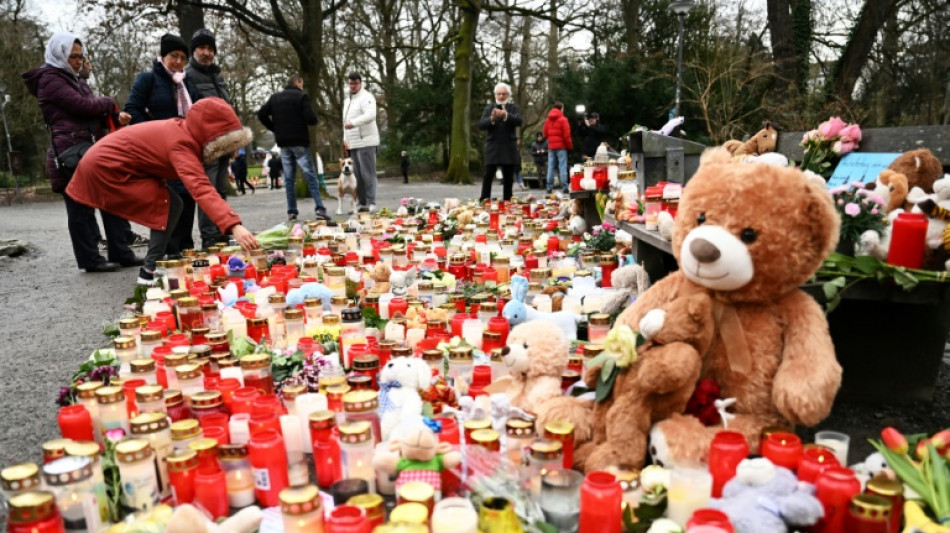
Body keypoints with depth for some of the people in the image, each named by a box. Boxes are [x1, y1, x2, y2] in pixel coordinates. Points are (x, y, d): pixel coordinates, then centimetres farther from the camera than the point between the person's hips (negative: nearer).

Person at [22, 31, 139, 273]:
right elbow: (83, 105, -15)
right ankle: (90, 259, 3)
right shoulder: (50, 79, -5)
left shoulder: (76, 80, 22)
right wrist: (109, 103, 3)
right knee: (81, 207, -4)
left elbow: (96, 109, 15)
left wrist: (116, 116, -6)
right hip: (70, 151, -9)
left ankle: (120, 253, 12)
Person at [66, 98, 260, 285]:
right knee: (169, 205, -14)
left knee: (167, 204, 8)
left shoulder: (182, 130, -2)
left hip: (109, 160, 10)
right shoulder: (181, 144, -30)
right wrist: (233, 226, -56)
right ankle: (150, 271, -7)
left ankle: (151, 266, 14)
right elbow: (200, 188, -45)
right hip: (106, 165, -10)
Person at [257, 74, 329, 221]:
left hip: (283, 143, 5)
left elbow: (261, 114, 6)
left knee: (289, 178, 8)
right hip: (299, 142, -4)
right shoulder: (301, 96, -5)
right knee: (310, 176, -3)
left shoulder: (274, 97, 11)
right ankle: (319, 209, -11)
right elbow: (311, 119, -14)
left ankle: (291, 212, 5)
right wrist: (313, 117, 8)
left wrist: (275, 129, 11)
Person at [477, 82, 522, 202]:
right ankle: (483, 202, 1)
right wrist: (492, 119, -23)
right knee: (488, 177, -2)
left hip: (509, 149, 0)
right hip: (492, 148, 0)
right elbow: (481, 124, -2)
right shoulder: (489, 108, 11)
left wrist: (505, 115, -28)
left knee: (508, 178, 4)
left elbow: (518, 121, -12)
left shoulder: (513, 108, 8)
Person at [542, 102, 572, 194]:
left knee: (550, 167, 6)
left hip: (551, 146, 5)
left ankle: (549, 187, 4)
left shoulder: (548, 120, 8)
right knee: (562, 167, -5)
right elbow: (566, 135, -10)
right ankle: (565, 187, -9)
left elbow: (545, 133, 10)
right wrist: (570, 146, 0)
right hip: (561, 146, -5)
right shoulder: (563, 119, -7)